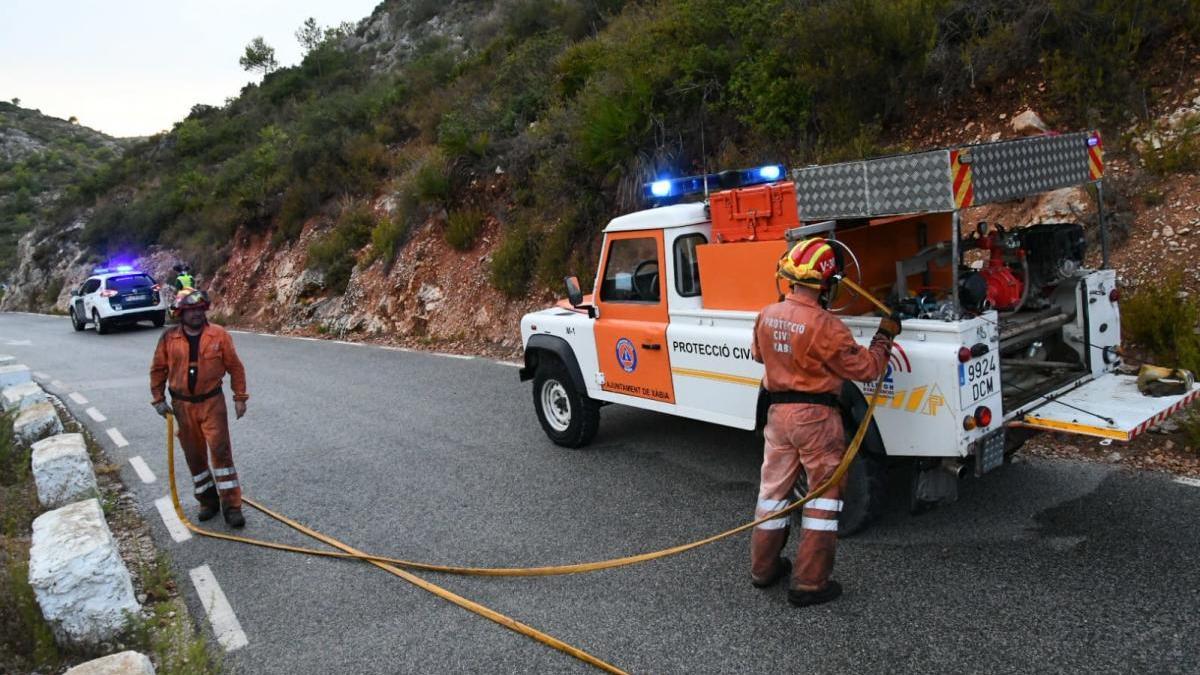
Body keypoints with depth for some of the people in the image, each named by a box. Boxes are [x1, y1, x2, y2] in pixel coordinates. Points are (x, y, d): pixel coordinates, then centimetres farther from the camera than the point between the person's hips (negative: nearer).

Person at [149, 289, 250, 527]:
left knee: (220, 451, -7)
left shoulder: (219, 335, -6)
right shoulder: (169, 338, -2)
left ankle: (231, 505, -2)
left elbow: (235, 366, -2)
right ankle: (208, 501, 25)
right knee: (194, 455, 10)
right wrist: (158, 399, 4)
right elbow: (158, 369, 8)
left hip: (212, 402, -2)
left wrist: (240, 397, -2)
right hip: (183, 405, 2)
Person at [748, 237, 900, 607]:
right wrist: (884, 337, 2)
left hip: (777, 411, 6)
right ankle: (809, 584, 11)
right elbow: (866, 368, -13)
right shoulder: (825, 326, -21)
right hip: (815, 416, -6)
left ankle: (763, 568, 30)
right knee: (823, 494, 7)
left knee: (773, 488, 17)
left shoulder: (766, 316, 0)